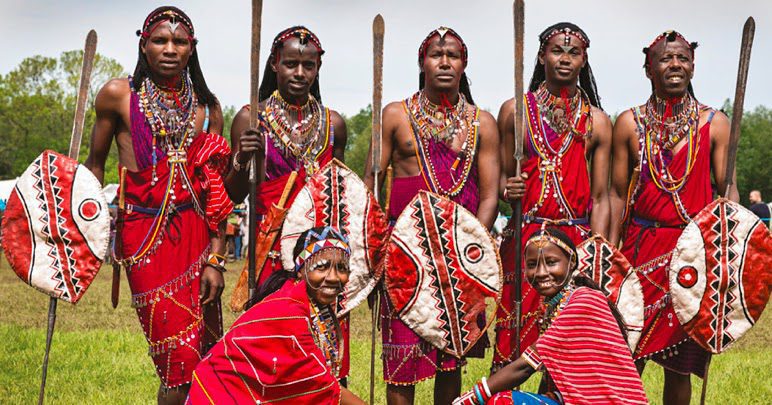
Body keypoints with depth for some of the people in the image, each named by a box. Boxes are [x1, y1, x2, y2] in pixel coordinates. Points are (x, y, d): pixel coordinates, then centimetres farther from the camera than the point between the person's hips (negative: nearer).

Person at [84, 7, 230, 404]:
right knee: (181, 358, -9)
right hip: (144, 234, -3)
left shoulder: (207, 106, 9)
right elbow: (95, 162, 10)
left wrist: (215, 259, 1)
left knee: (205, 356, 1)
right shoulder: (118, 94, 1)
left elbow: (217, 192, 7)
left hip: (196, 234, 3)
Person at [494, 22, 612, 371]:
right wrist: (507, 190, -10)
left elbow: (599, 198, 6)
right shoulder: (515, 110, 7)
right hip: (523, 237, -1)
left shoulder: (597, 122, 8)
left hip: (576, 241, 1)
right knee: (512, 344, -3)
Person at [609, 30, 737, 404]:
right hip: (640, 247, 0)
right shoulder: (630, 122, 5)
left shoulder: (714, 124, 5)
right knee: (628, 361, 1)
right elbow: (617, 194, 5)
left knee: (679, 365, 6)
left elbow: (727, 189, 3)